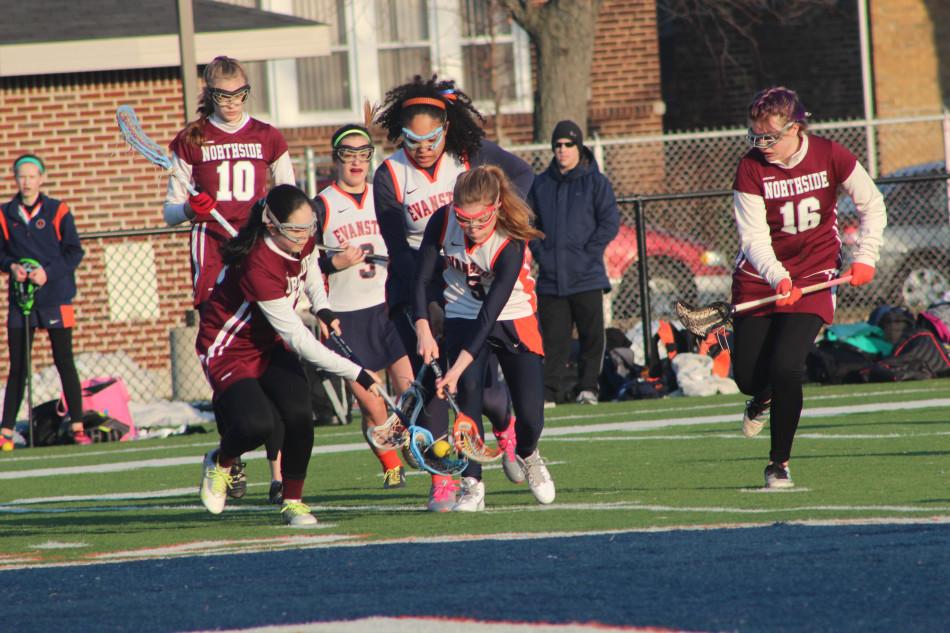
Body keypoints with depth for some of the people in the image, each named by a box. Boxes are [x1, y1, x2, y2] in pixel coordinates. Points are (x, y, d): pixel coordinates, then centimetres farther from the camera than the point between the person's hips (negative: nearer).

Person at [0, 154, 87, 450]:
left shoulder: (57, 212, -1)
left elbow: (75, 252, -2)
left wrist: (48, 273, -14)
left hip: (55, 298, -2)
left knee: (64, 362, 1)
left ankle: (77, 426, 7)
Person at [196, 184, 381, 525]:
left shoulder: (302, 241, -13)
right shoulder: (258, 266, -35)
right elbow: (299, 340, -32)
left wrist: (322, 309, -3)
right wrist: (356, 374, -29)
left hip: (271, 344, 7)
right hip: (229, 351, -7)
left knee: (299, 415, -15)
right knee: (258, 423, -27)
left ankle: (293, 502, 3)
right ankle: (219, 463, 7)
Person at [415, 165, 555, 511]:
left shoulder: (511, 245, -30)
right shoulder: (443, 221, -19)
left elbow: (489, 314, -32)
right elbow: (422, 278, -9)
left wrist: (457, 369, -37)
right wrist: (423, 330, -23)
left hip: (513, 320, -2)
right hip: (463, 317, 2)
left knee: (531, 416, -8)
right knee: (468, 391, -23)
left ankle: (527, 455, 29)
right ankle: (471, 484, -16)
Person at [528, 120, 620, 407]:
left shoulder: (596, 182, 0)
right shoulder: (541, 184, 10)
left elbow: (610, 223, -3)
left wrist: (588, 252, -10)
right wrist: (538, 251, 0)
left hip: (586, 276, -2)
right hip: (550, 276, 2)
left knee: (591, 335, 2)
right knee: (553, 337, 1)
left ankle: (588, 387, 10)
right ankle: (550, 391, 1)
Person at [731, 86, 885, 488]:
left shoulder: (829, 156, -10)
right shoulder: (751, 168, -13)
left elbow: (872, 205, 4)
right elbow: (753, 237, -19)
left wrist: (865, 257, -7)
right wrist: (778, 278, -36)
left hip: (813, 277, -1)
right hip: (759, 277, 1)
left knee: (786, 368, -18)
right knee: (747, 376, -1)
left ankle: (780, 462, -1)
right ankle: (764, 397, 40)